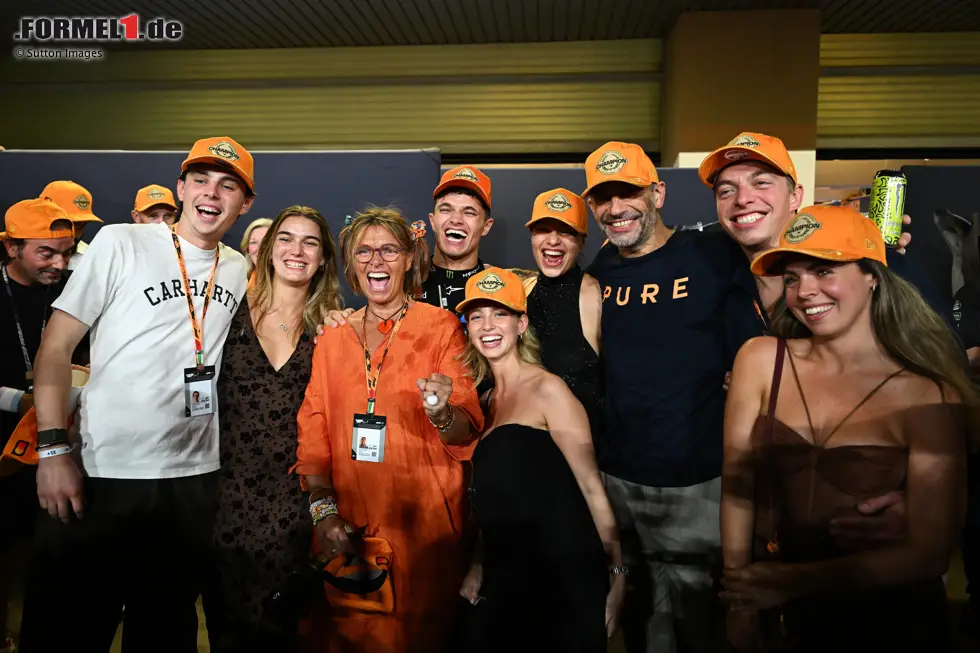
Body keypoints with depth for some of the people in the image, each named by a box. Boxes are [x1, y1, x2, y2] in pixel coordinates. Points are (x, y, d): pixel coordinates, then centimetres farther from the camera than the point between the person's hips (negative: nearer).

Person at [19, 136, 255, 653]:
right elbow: (56, 347, -4)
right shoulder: (121, 243, -3)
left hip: (193, 481, 4)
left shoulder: (242, 272, 8)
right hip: (98, 475, -3)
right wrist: (52, 448, -11)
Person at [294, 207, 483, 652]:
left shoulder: (440, 327, -4)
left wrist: (441, 414, -29)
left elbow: (466, 434, -8)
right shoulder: (333, 336, 6)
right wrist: (323, 509, -5)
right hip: (349, 528, 3)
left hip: (421, 519, -3)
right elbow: (313, 429, 5)